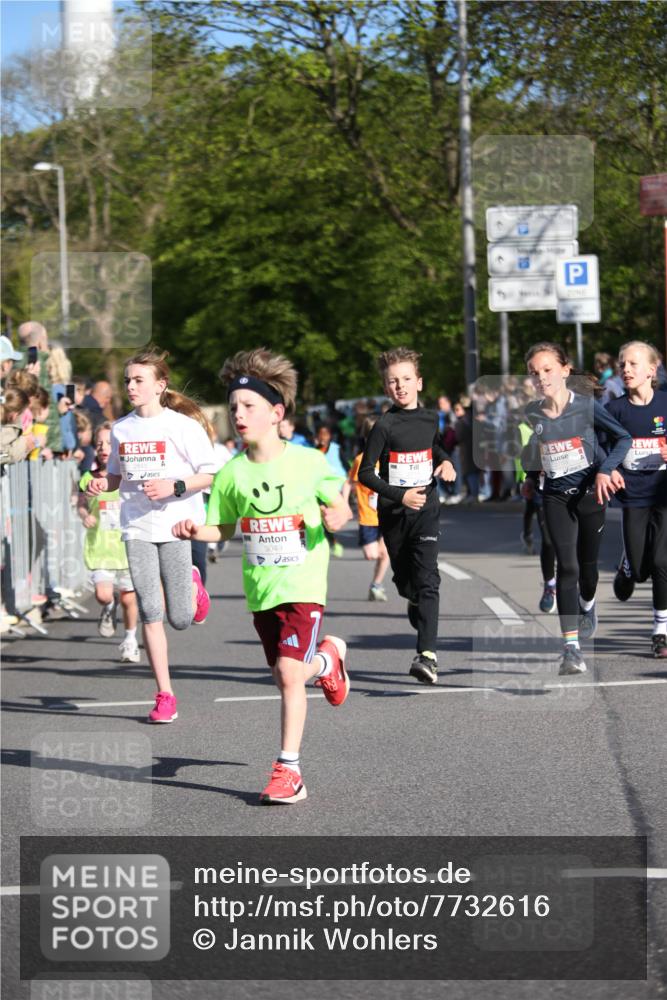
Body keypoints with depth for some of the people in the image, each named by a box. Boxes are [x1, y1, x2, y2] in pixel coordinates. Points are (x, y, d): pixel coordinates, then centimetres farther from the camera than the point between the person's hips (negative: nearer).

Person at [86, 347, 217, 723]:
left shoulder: (182, 425, -6)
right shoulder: (121, 428, 8)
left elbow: (211, 476, -6)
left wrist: (173, 486, -20)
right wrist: (102, 484, -1)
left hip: (177, 526, -4)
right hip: (138, 528, 4)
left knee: (181, 619, -3)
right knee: (150, 613, -5)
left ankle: (192, 585, 34)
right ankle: (165, 696, 2)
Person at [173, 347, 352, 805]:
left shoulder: (309, 461, -8)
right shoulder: (232, 473, 1)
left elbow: (339, 508, 2)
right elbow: (225, 529, 11)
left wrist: (337, 517, -21)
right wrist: (197, 530, -9)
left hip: (304, 583, -5)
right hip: (260, 587, 5)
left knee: (289, 671, -16)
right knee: (285, 676, 13)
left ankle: (288, 768, -8)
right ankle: (328, 657, 47)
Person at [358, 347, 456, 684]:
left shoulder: (430, 419, 5)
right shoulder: (384, 426, -9)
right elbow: (365, 473, -11)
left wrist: (445, 461, 7)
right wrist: (399, 495, -21)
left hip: (426, 510, 1)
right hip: (393, 514, -1)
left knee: (427, 580, -14)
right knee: (404, 580, 13)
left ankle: (427, 655, -24)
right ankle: (416, 606, 51)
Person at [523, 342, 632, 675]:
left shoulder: (586, 405, -14)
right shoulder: (531, 414, -5)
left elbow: (623, 437, -8)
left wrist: (605, 470, -19)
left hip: (590, 493, -1)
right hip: (556, 497, 1)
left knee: (587, 563, 14)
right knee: (566, 567, -10)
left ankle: (587, 604, 51)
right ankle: (571, 647, -13)